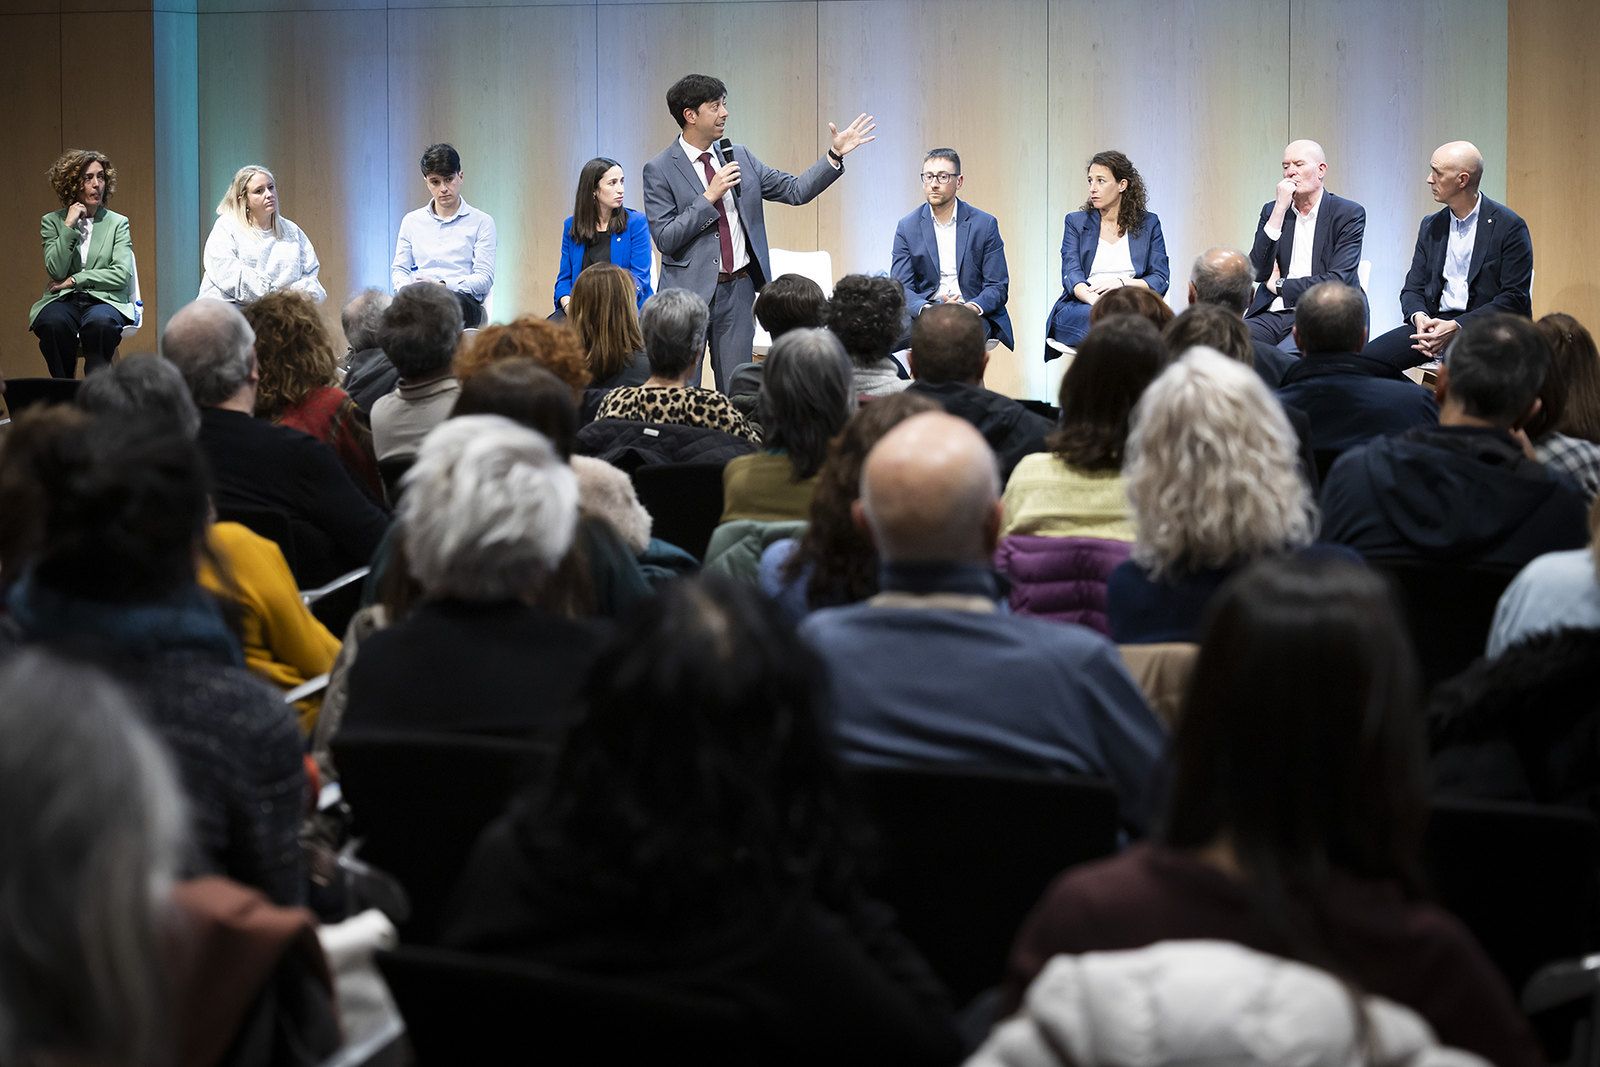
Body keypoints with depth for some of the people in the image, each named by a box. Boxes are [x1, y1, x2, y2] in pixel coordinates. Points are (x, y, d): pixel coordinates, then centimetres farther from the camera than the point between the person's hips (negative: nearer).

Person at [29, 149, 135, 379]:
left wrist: (74, 280, -6)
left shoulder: (117, 223, 11)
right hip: (63, 301, 1)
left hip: (105, 301, 0)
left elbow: (122, 275, -2)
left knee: (99, 321, -37)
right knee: (52, 322, -35)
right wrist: (69, 227, -8)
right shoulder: (52, 222, 11)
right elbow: (56, 271, -3)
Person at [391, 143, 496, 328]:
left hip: (464, 300, -2)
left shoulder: (481, 222, 11)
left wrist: (443, 285, -14)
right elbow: (399, 269, 23)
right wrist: (406, 287, -4)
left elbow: (484, 278, 2)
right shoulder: (412, 221, 23)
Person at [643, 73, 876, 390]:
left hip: (738, 290, 5)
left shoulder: (740, 157, 9)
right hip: (690, 290, -5)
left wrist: (835, 156, -1)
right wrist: (709, 196, -18)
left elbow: (795, 191, 9)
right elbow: (665, 238, -13)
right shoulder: (660, 170, -7)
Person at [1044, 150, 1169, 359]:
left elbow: (1160, 281, 6)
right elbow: (1071, 275, -1)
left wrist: (1121, 283, -13)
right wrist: (1096, 300, -23)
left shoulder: (1148, 224, 14)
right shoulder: (1076, 222, 14)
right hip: (1079, 308, -1)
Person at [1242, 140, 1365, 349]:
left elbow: (1338, 281, -9)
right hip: (1272, 313, 4)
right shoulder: (1272, 210, 15)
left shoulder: (1350, 214, 1)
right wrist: (1279, 210, -4)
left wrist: (1279, 285, -2)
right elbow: (1258, 273, 1)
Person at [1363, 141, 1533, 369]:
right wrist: (1419, 316, -11)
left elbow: (1515, 299, -9)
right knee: (1368, 357, -17)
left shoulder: (1509, 226, -3)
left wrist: (1456, 327, -18)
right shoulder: (1431, 226, 16)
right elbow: (1413, 289, 15)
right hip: (1434, 324, 6)